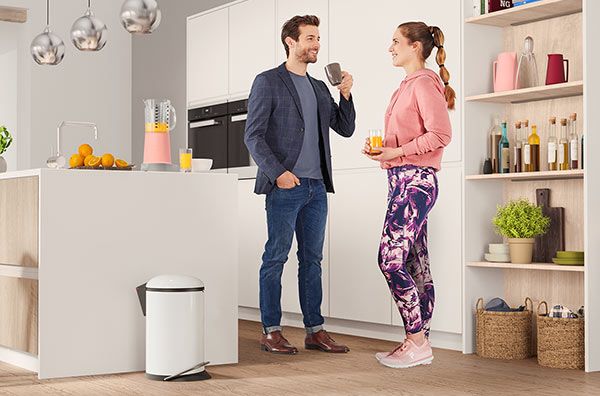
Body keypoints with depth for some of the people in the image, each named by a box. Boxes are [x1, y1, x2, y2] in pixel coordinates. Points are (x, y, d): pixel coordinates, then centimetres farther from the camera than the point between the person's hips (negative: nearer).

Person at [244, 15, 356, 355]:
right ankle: (271, 332, 3)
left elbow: (345, 129, 18)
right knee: (276, 257, -3)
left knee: (312, 259, 8)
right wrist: (278, 172, -17)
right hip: (285, 186, -6)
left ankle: (315, 330, 13)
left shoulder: (319, 88, 19)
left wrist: (346, 95, 3)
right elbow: (253, 136, -7)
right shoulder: (268, 82, 0)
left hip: (316, 186, 7)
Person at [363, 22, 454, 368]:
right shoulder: (407, 86, 20)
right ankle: (419, 343, 11)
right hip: (404, 181, 10)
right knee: (416, 265, 8)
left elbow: (440, 135, -19)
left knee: (391, 259, -13)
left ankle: (417, 343, -8)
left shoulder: (425, 83, -9)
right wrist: (379, 148, 7)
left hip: (416, 181, -10)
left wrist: (396, 152, -18)